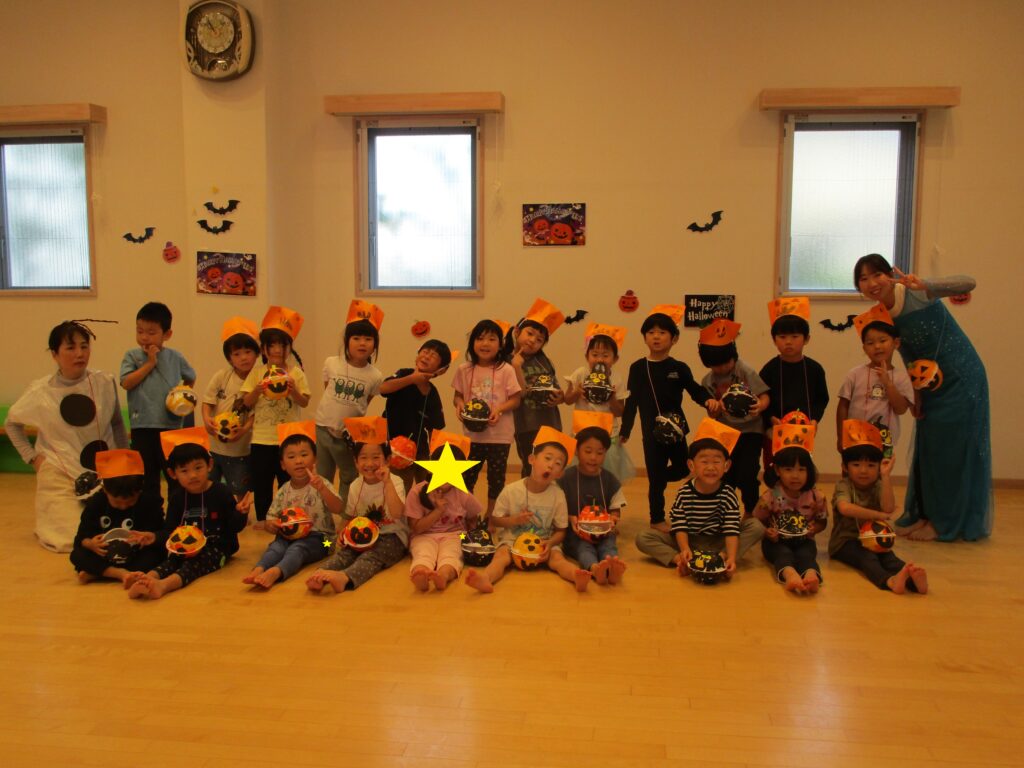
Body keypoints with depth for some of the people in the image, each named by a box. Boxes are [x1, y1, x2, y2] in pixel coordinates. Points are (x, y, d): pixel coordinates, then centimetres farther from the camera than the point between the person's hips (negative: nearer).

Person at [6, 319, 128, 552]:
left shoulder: (106, 384, -6)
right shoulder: (40, 391, -7)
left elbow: (117, 423, 8)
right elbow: (12, 423, 10)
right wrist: (32, 457, 1)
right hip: (59, 476, -2)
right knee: (72, 540, -8)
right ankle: (45, 525, 27)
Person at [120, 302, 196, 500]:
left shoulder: (175, 357, 4)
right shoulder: (132, 356, 2)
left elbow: (190, 378, 20)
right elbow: (126, 383, -13)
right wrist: (149, 363, -12)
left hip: (172, 425, 1)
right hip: (142, 426, -1)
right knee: (146, 477, 7)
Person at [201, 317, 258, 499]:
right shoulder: (222, 376, -4)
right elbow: (207, 401, 0)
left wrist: (244, 430, -27)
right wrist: (206, 419, -19)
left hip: (240, 449, -2)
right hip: (214, 445, 3)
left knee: (239, 493, 8)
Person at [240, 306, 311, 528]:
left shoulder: (296, 373, -1)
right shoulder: (257, 372, 2)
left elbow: (304, 402, -4)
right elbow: (247, 402, 0)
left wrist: (293, 390, -22)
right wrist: (258, 390, -18)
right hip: (261, 438, 1)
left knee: (287, 480, 8)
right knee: (261, 480, 9)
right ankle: (262, 517, 24)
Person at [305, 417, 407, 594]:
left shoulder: (394, 482, -7)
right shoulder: (355, 486, 9)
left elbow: (397, 513, -23)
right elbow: (350, 516, 17)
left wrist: (387, 482, -26)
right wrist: (344, 533, -5)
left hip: (391, 537, -5)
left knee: (372, 556, -33)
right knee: (343, 552, -24)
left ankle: (345, 578, -62)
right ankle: (320, 575, -52)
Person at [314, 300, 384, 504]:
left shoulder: (375, 376, -11)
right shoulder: (331, 363, -8)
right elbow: (327, 391, 7)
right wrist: (332, 414, 3)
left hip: (350, 434, 0)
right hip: (323, 428, 1)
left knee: (349, 479, 15)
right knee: (322, 479, 13)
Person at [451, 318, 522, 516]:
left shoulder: (506, 370, -8)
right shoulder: (464, 369, 0)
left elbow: (515, 399, -5)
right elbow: (458, 395, 9)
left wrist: (499, 409, -22)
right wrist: (459, 404, -13)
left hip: (499, 434, -2)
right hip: (472, 433, 2)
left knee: (496, 477, 11)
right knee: (467, 475, 10)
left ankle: (490, 517, 28)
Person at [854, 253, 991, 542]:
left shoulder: (915, 293, -18)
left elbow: (968, 284, -29)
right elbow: (910, 356, 4)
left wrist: (924, 286, -43)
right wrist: (915, 396, -4)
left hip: (961, 380, -6)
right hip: (931, 385, 7)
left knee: (952, 450, 1)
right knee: (927, 449, 13)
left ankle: (946, 522, 13)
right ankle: (926, 515, 27)